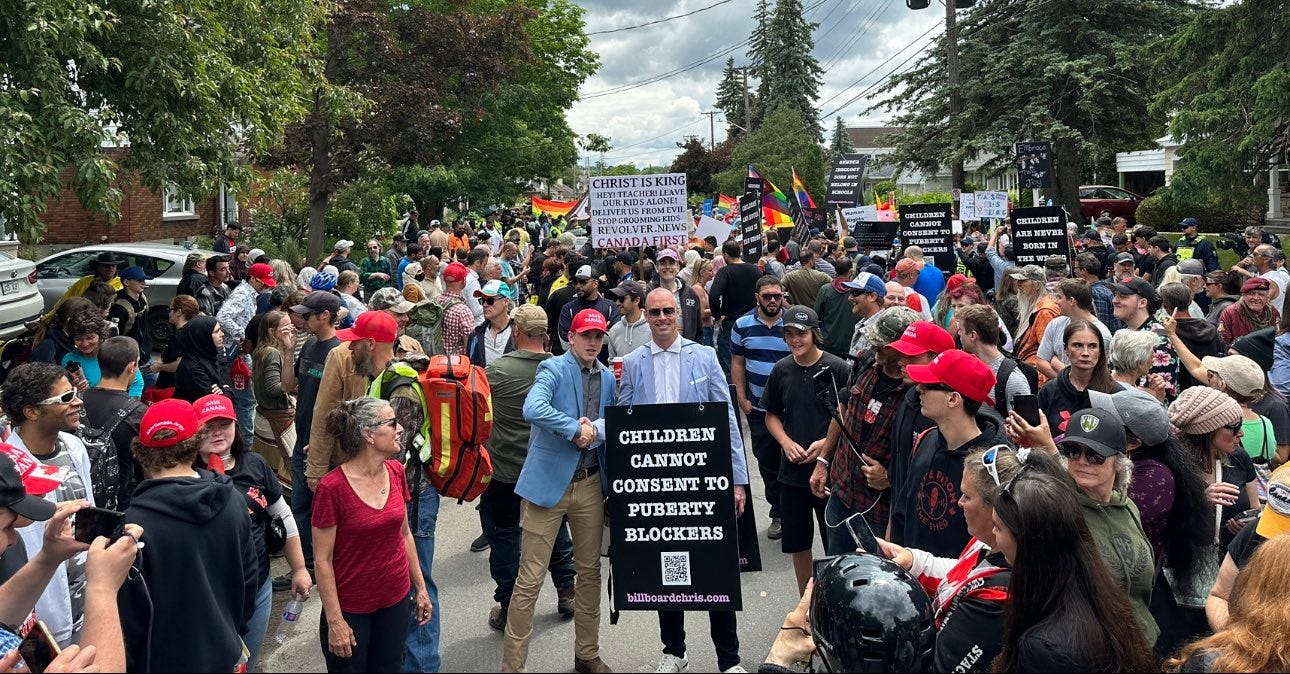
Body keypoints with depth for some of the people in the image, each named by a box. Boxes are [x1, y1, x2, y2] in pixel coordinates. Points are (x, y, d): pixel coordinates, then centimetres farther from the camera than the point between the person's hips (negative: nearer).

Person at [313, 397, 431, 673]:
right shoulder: (332, 488, -20)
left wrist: (420, 587, 10)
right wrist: (335, 621, -13)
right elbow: (322, 560, -15)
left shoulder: (396, 472, -3)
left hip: (397, 601, 5)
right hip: (351, 609, -5)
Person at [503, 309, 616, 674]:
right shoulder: (553, 368, -8)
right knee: (530, 579, -2)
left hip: (590, 483, 6)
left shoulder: (607, 378, 11)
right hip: (549, 481, -6)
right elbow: (532, 409, -26)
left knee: (590, 572, 15)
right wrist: (577, 429, -21)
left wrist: (595, 430, -6)